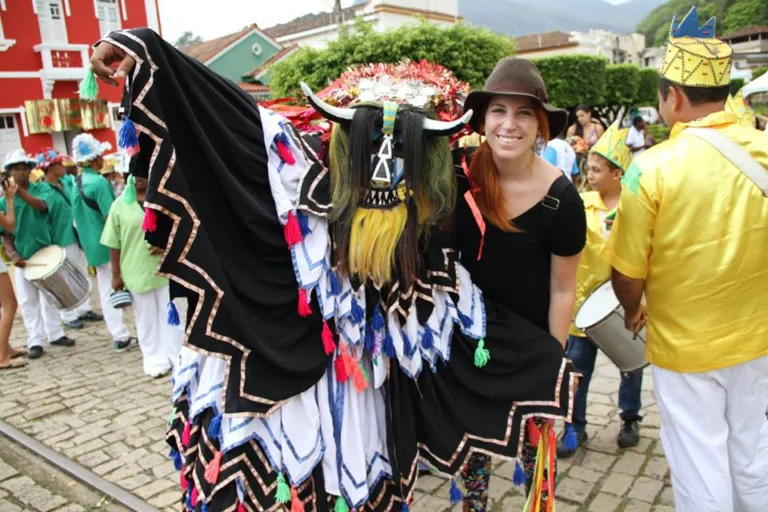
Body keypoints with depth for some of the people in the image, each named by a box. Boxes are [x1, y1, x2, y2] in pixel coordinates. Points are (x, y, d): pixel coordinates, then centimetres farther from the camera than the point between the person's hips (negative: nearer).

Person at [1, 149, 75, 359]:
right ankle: (35, 341, 11)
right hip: (23, 256, 0)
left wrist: (20, 191, -37)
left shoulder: (40, 188, -2)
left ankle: (55, 334, 22)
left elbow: (42, 206, -25)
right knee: (28, 300, 4)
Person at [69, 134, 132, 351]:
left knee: (106, 292, 9)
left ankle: (119, 336, 13)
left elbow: (79, 219, 17)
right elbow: (111, 217, -20)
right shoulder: (99, 182, -17)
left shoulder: (76, 184, 9)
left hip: (93, 247, 8)